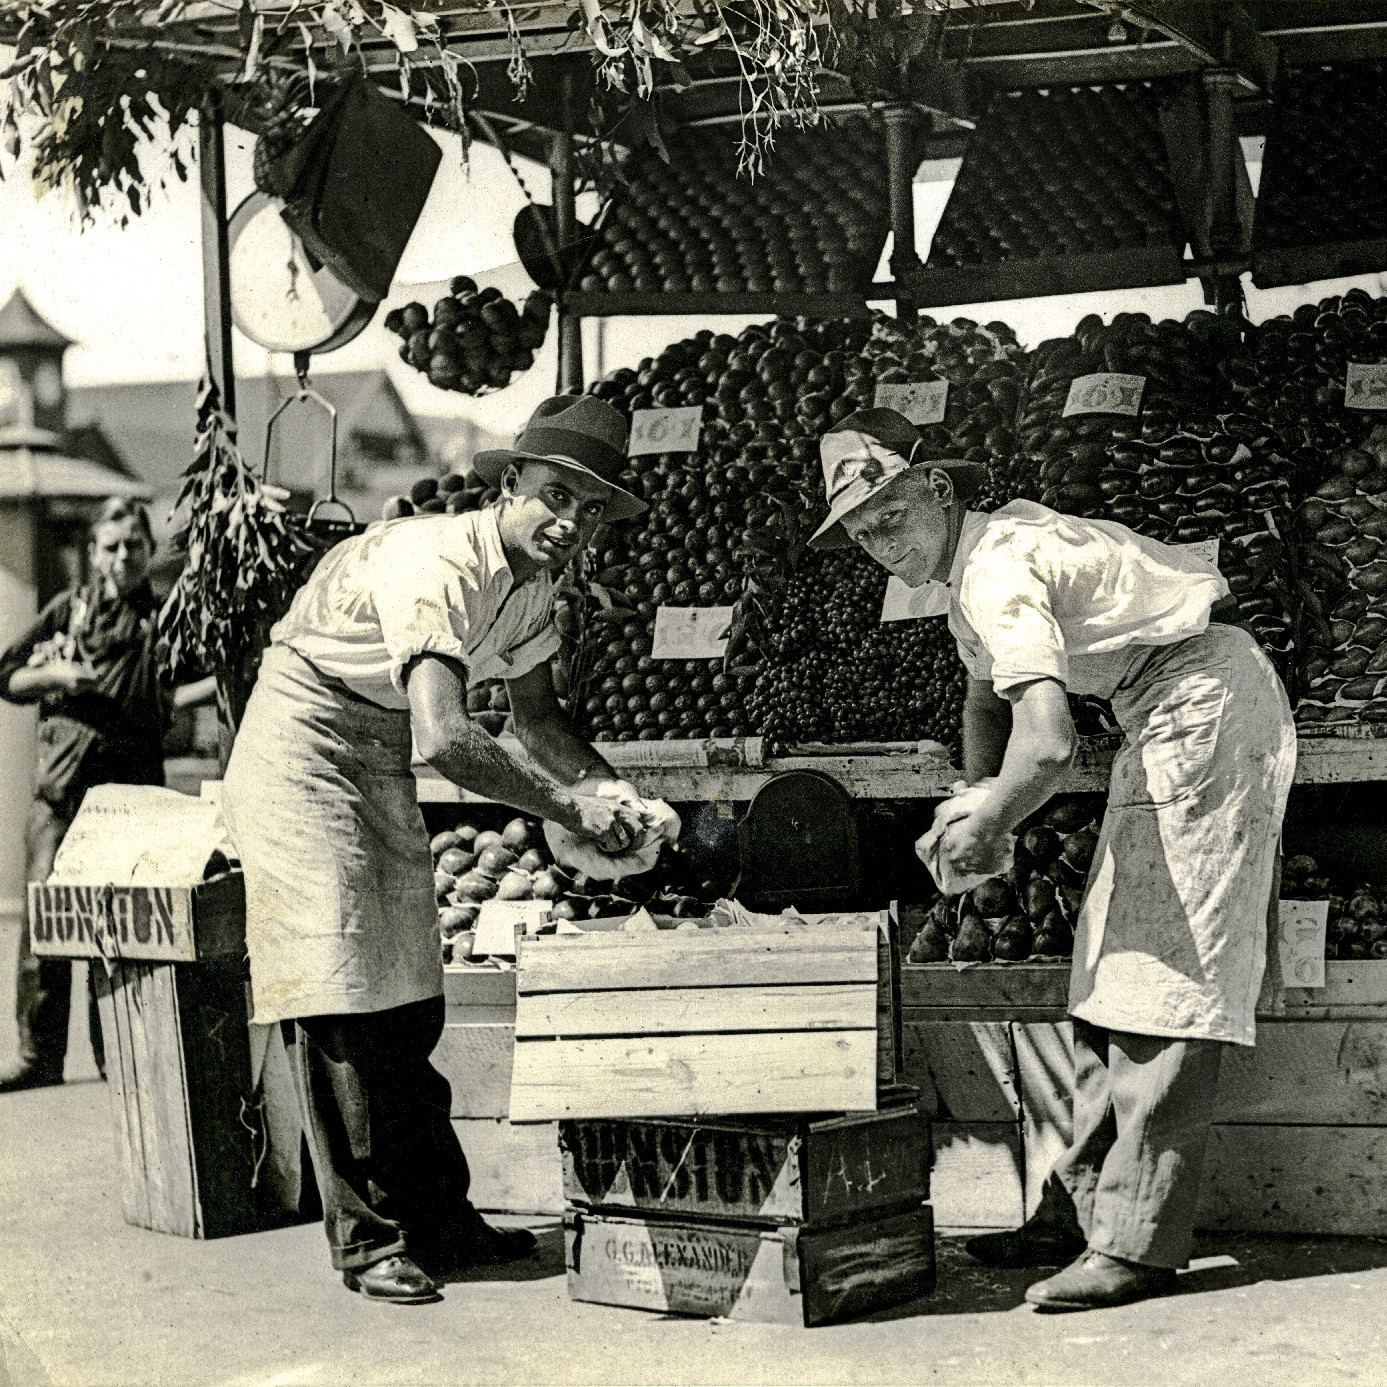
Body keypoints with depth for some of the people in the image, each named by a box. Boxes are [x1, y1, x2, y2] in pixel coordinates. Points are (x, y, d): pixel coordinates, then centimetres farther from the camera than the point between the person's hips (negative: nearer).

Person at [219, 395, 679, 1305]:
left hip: (382, 769, 9)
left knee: (409, 1000, 10)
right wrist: (565, 806, -31)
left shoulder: (531, 581, 0)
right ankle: (368, 1238, -4)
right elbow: (445, 740, -38)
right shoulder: (437, 564, -28)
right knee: (340, 999, -10)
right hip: (301, 754, -9)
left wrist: (614, 794, -5)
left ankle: (438, 1217, 17)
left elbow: (538, 715, 13)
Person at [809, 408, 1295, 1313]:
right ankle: (1083, 1209, 15)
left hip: (1208, 702, -11)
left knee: (1166, 969, -13)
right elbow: (988, 699, 28)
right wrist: (980, 803, 13)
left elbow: (1048, 746, -31)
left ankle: (1140, 1241, -13)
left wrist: (982, 830, -14)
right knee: (1114, 961, 11)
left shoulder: (998, 570, -21)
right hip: (1169, 719, 11)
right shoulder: (970, 567, 11)